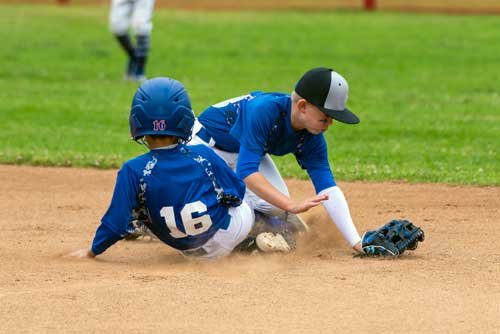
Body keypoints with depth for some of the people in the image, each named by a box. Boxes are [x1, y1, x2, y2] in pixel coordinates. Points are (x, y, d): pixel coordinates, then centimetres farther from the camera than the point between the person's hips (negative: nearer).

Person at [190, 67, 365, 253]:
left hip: (248, 151, 5)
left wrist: (356, 243, -34)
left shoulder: (312, 138, -20)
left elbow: (328, 189, -22)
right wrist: (292, 206, -55)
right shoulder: (263, 111, -40)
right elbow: (246, 171, -46)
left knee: (276, 208, -15)